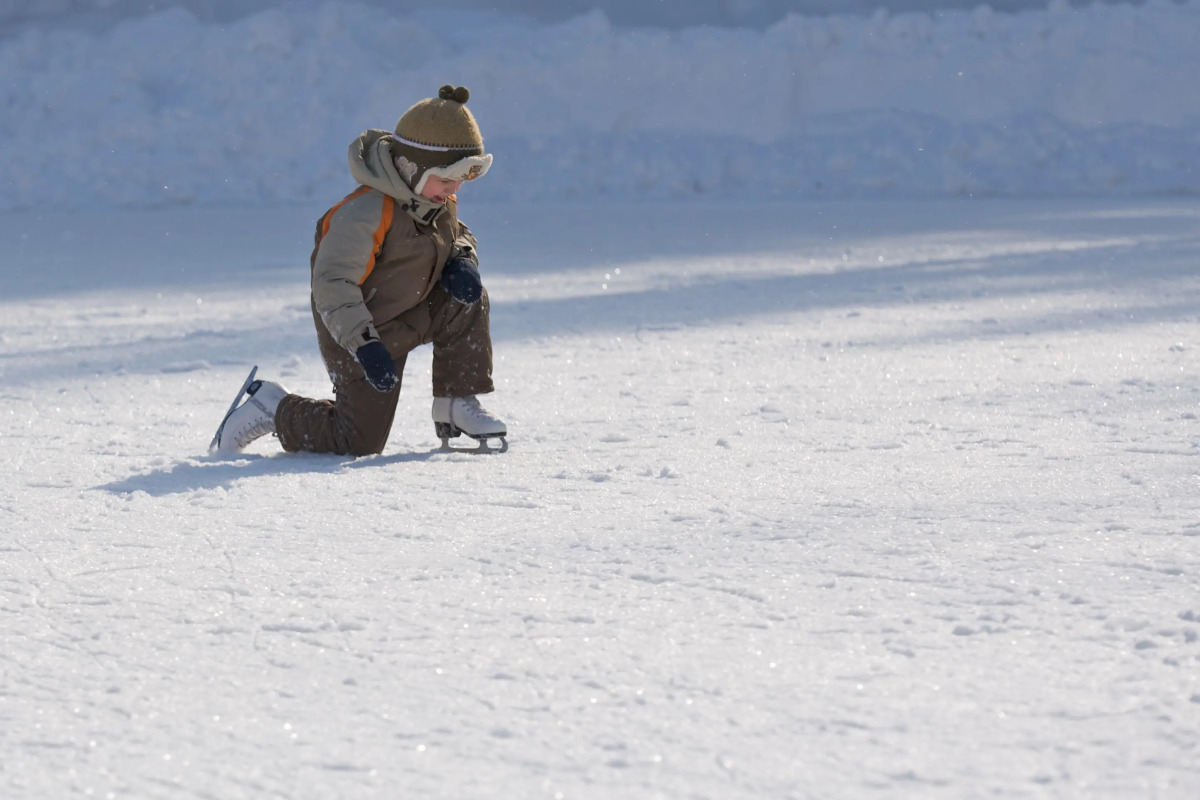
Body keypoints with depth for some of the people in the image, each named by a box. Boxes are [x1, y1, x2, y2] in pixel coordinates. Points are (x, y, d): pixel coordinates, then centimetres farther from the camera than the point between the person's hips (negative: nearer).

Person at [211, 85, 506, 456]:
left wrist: (462, 262, -9)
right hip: (357, 328, -7)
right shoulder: (365, 213, -30)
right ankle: (270, 408, 14)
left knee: (468, 299, -16)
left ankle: (456, 405, -3)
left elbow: (457, 236, 17)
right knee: (360, 442, -8)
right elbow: (332, 283, -33)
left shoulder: (441, 204, -4)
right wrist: (364, 343, -40)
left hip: (411, 316, 7)